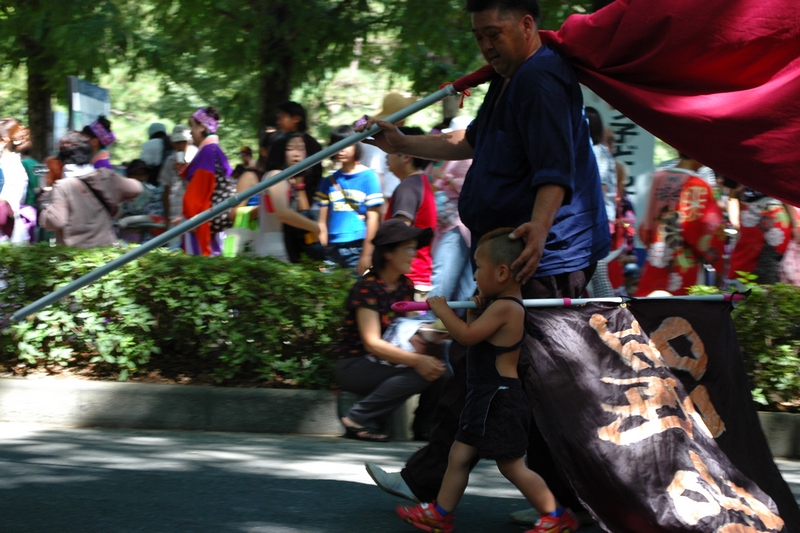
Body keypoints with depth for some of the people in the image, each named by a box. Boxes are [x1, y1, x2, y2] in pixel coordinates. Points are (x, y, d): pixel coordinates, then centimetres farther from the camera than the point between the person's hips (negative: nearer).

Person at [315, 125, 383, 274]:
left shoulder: (368, 177, -1)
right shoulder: (329, 181, 11)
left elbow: (373, 218, -4)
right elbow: (322, 221, 11)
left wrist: (366, 255, -9)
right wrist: (322, 252, 2)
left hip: (358, 248, -4)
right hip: (333, 249, 4)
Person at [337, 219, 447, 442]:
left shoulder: (406, 286, 7)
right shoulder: (367, 288, -17)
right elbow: (372, 342, -24)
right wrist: (417, 360, -35)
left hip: (385, 362, 7)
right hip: (355, 366, -7)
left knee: (436, 368, -18)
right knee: (418, 375, -30)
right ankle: (357, 418, -20)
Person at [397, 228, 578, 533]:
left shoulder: (505, 308, -19)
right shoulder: (498, 305, 12)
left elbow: (467, 336, -24)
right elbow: (474, 336, 20)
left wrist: (442, 309, -12)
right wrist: (474, 310, 5)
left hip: (501, 401, -10)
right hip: (486, 398, 10)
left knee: (512, 465, -3)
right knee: (459, 455, 12)